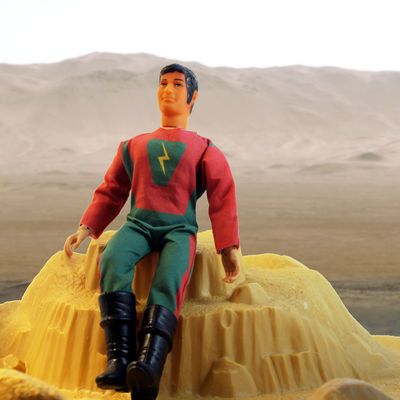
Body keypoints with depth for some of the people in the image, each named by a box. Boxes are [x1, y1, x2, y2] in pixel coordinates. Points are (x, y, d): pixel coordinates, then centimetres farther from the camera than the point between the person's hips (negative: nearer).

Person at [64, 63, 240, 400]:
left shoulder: (206, 151, 19)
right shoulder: (133, 146, 28)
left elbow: (223, 200, 9)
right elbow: (110, 193, 27)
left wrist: (229, 249, -3)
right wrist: (85, 229, 12)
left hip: (179, 229, -2)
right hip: (138, 224, 2)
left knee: (168, 282, -35)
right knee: (113, 261, -34)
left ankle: (148, 366, -56)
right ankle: (119, 360, -43)